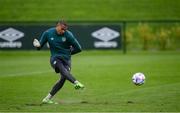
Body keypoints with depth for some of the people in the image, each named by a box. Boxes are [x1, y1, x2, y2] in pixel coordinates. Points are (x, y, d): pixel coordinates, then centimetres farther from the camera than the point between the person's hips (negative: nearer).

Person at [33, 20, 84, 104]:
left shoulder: (68, 35, -6)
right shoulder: (48, 33, -2)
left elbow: (78, 48, -2)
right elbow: (39, 46, 7)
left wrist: (68, 52, 2)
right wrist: (38, 45, -16)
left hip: (66, 59, 1)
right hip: (55, 58, -1)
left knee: (63, 78, -16)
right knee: (63, 70, -32)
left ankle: (47, 98, -5)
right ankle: (76, 83, -59)